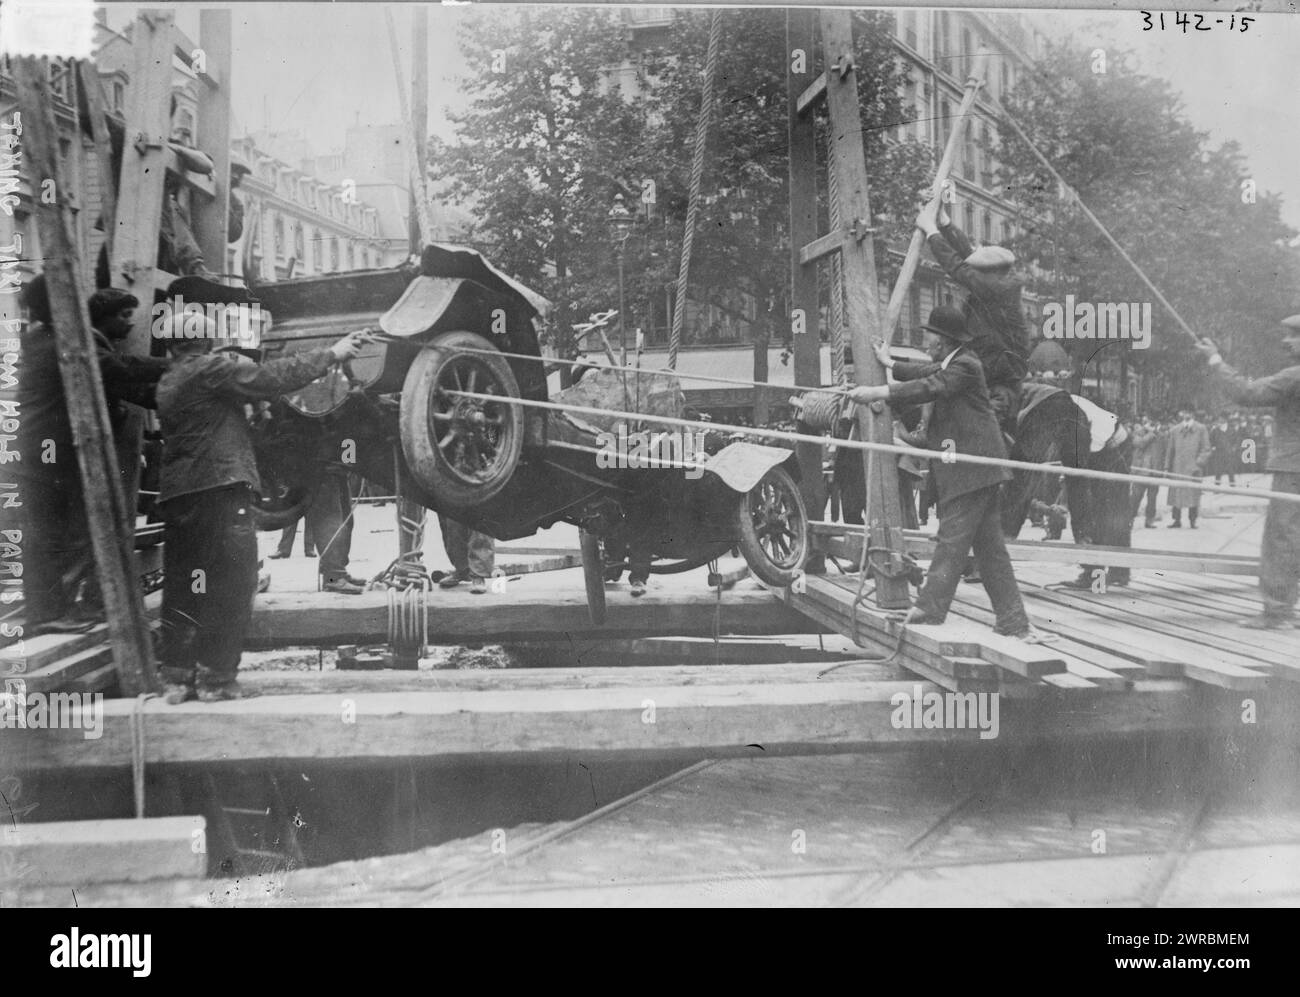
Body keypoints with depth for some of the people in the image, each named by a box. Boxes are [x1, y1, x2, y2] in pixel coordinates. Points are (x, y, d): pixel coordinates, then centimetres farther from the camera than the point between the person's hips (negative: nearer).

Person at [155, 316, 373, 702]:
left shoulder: (167, 384, 17)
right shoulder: (210, 370, -7)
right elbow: (270, 378, -10)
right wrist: (331, 353, -5)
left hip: (175, 494, 8)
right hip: (219, 487, -8)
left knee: (179, 588, 10)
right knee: (230, 585, -3)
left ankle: (176, 678, 11)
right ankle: (216, 679, -3)